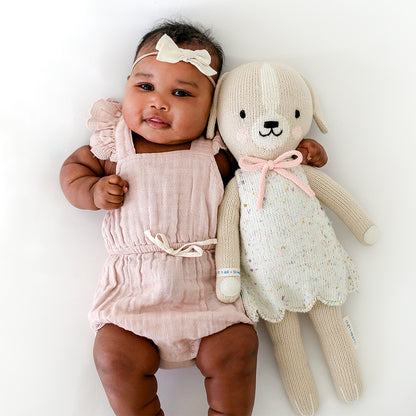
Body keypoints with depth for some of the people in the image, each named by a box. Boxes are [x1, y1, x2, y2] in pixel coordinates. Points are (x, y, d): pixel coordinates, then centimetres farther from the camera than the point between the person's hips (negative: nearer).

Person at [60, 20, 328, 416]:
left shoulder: (215, 152, 3)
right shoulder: (115, 146, 4)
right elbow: (74, 166, 16)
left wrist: (295, 149, 4)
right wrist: (94, 191, -4)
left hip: (204, 283, 0)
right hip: (134, 283, 0)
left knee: (236, 348, -10)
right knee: (115, 354, -14)